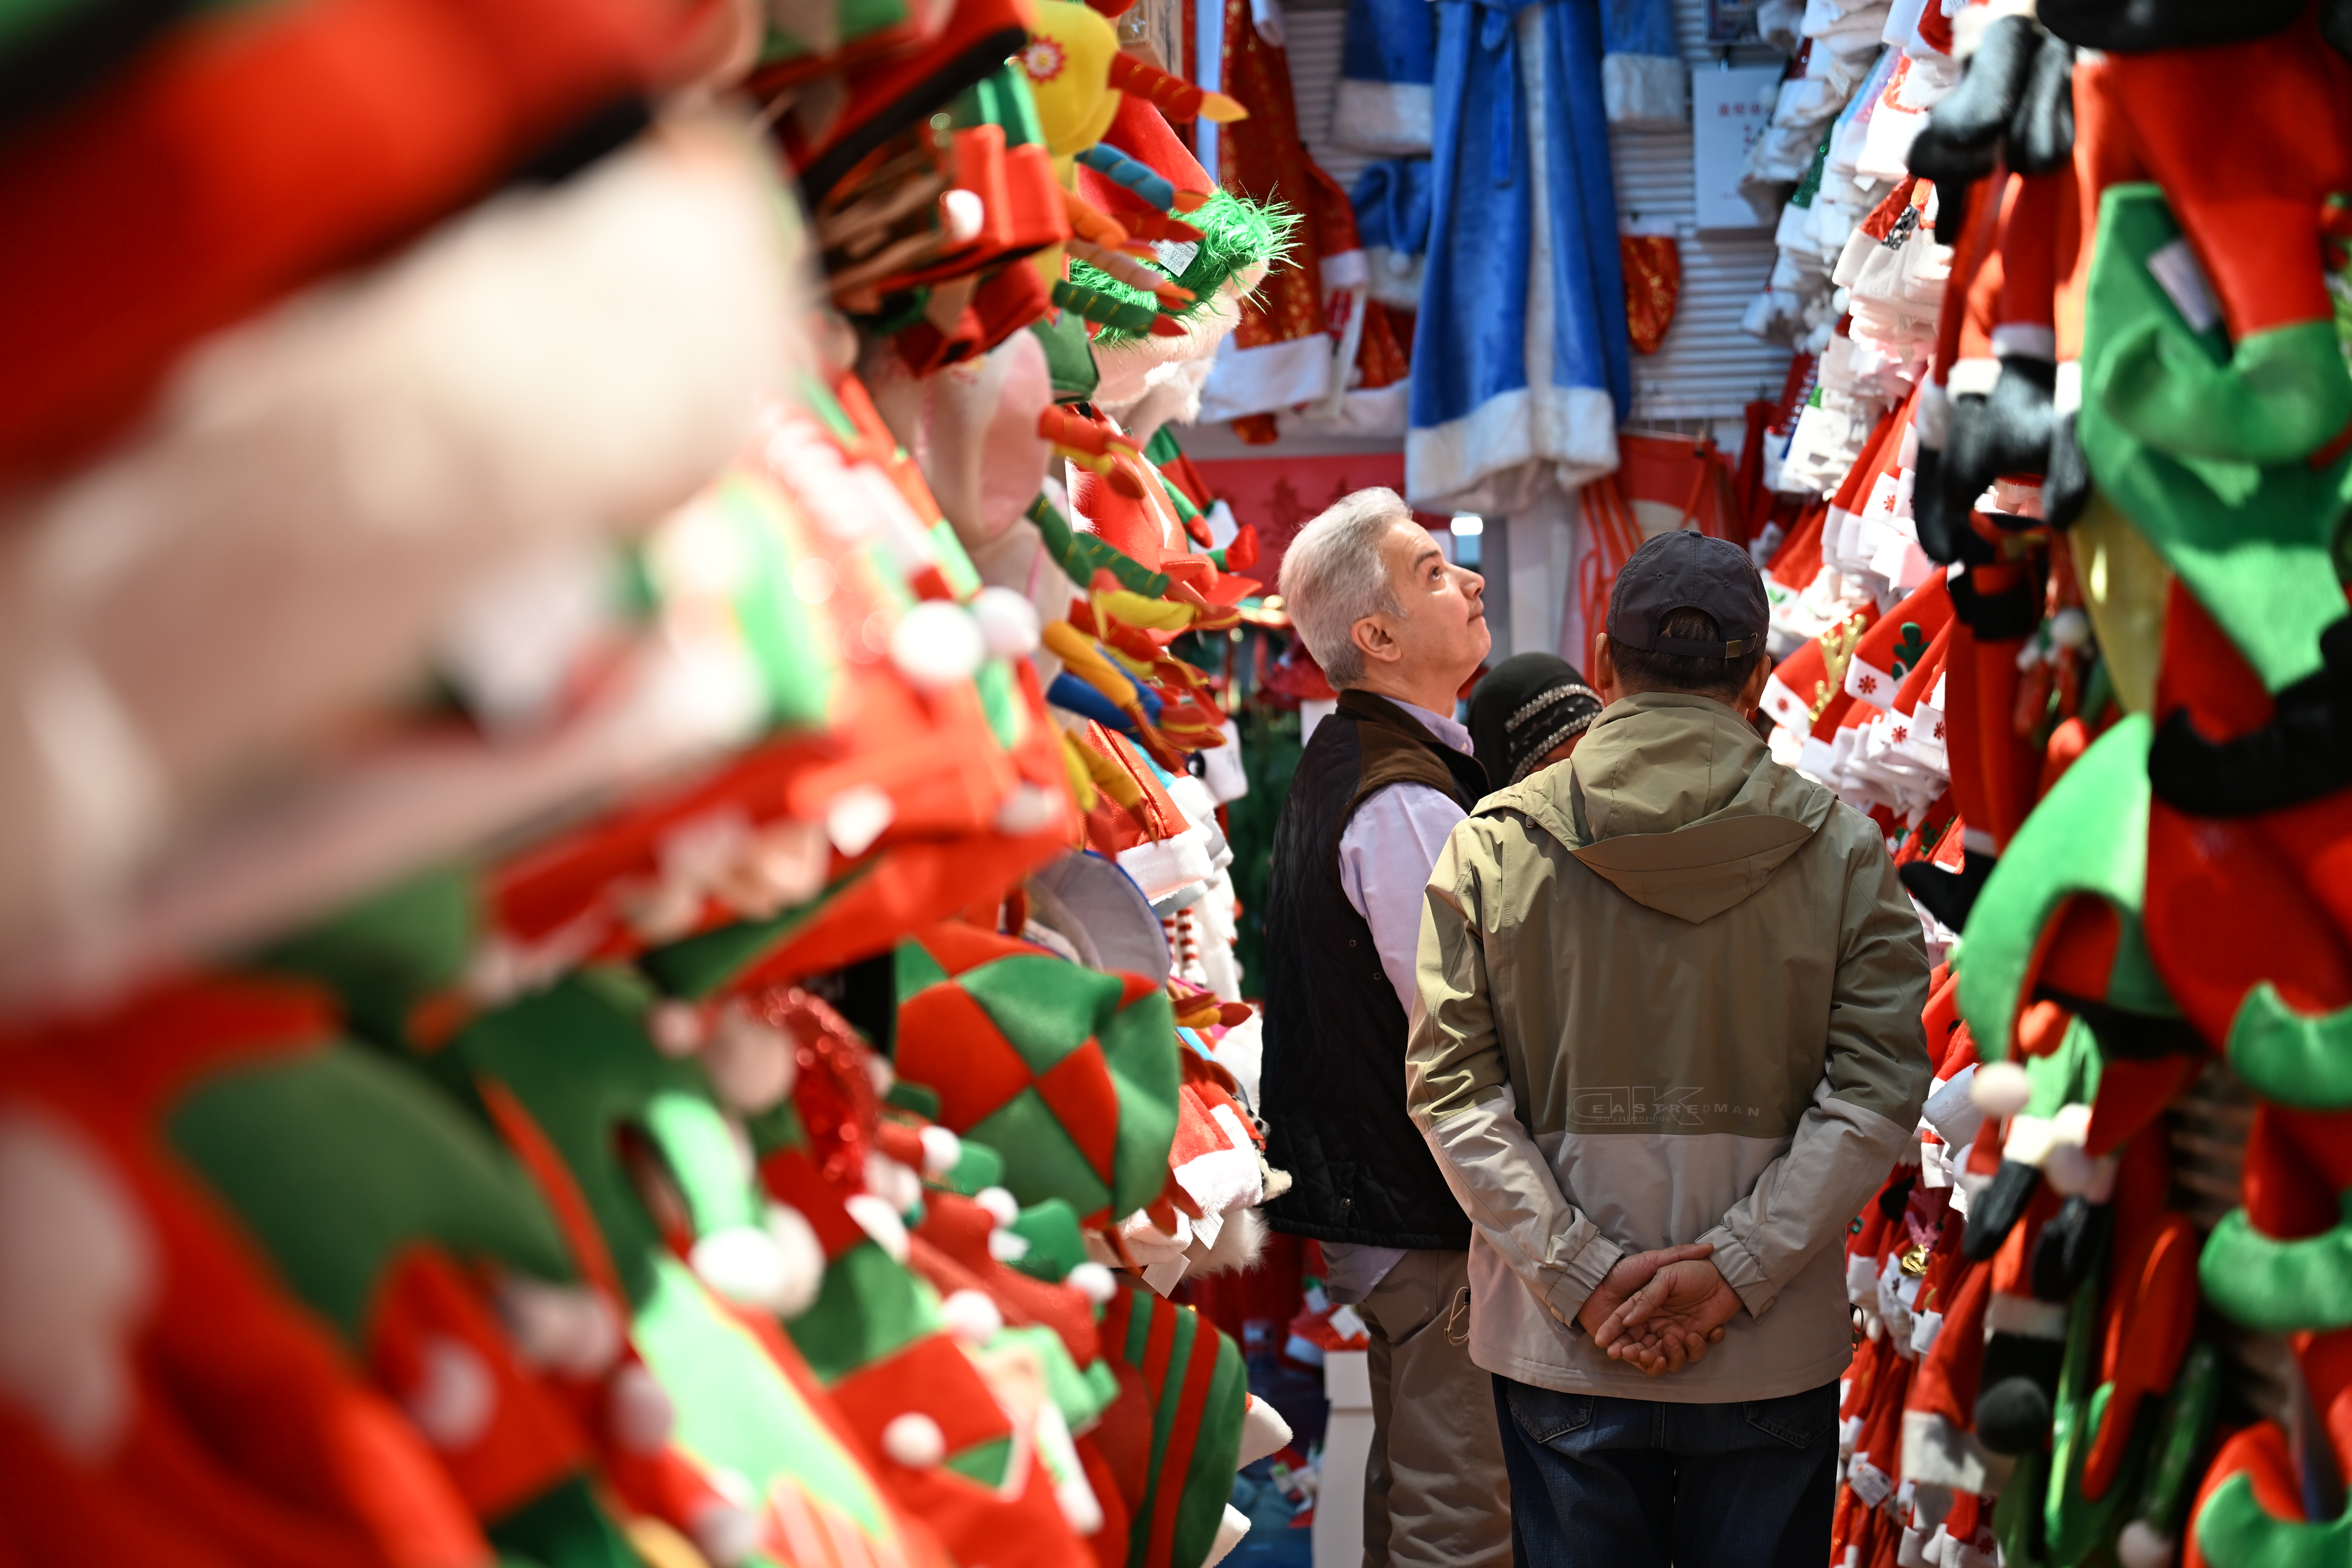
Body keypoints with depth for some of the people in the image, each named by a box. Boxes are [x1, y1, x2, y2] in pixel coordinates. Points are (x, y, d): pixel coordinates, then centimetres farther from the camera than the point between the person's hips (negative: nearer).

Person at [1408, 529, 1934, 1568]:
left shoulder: (1490, 843, -1)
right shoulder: (1842, 848, -3)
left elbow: (1450, 1086, -7)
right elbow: (1877, 1092, -9)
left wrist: (1581, 1273, -9)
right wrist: (1737, 1270, -12)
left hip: (1559, 1354, 1)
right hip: (1775, 1356, 0)